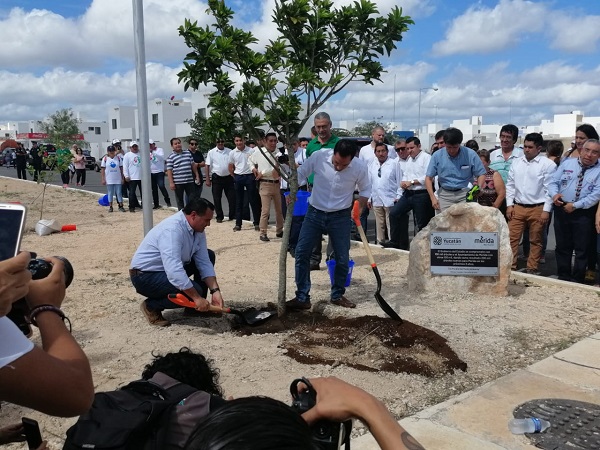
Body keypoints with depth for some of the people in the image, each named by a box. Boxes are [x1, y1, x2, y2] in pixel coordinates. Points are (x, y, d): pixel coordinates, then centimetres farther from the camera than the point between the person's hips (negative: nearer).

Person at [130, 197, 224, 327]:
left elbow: (204, 262, -3)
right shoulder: (172, 229, -32)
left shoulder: (197, 229, -4)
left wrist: (215, 291, -14)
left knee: (209, 256, 4)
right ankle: (151, 306, -2)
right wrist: (197, 297, -36)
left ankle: (195, 306, 12)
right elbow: (174, 272, -39)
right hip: (146, 276, -9)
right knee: (193, 291, -26)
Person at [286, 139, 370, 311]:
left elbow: (365, 189, 2)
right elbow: (300, 173, -2)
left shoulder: (360, 167, -16)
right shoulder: (318, 157, -18)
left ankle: (337, 295, 25)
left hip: (340, 217, 0)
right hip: (315, 213, 0)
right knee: (301, 252, -5)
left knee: (342, 257, 4)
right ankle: (302, 298, 4)